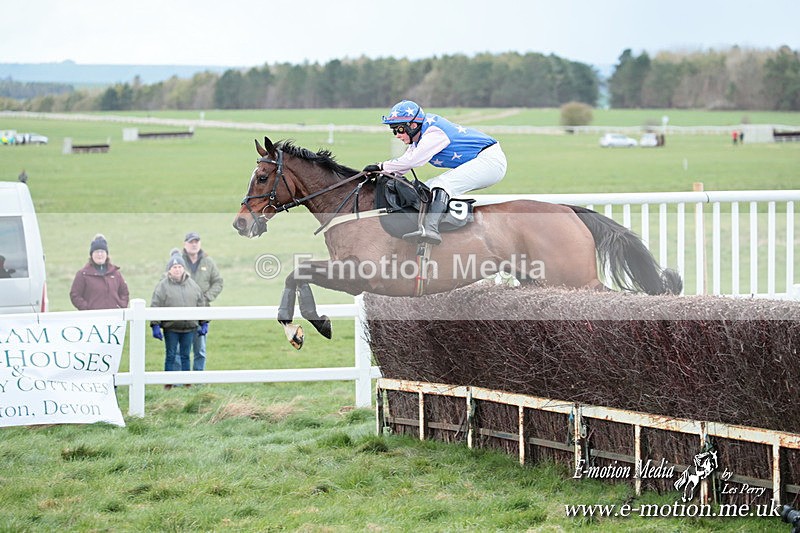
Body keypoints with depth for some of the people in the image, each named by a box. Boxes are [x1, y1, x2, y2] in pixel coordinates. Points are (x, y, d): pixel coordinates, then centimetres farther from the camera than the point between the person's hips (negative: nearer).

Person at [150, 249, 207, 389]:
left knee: (185, 356, 10)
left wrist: (203, 323, 13)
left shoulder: (192, 285, 9)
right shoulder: (163, 286, -3)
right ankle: (168, 384, 9)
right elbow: (155, 307, -6)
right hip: (170, 328, -3)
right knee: (171, 356, 2)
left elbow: (200, 305, 16)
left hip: (189, 328, 3)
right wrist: (155, 325, -12)